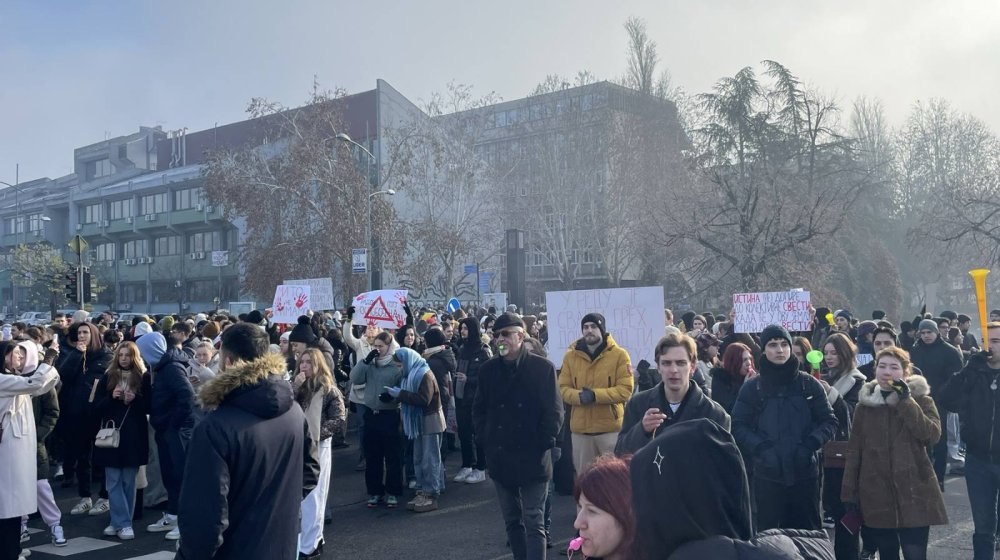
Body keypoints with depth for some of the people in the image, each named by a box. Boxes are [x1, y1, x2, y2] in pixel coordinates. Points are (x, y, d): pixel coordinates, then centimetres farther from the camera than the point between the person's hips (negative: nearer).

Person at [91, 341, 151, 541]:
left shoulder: (143, 378, 1)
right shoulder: (107, 378, 6)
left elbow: (150, 407, 1)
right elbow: (96, 407, 4)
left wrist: (135, 399, -16)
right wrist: (111, 397, -13)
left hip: (134, 436, -2)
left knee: (129, 481, 4)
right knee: (114, 481, -1)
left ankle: (120, 522, 13)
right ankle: (122, 523, 3)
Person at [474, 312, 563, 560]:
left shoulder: (543, 367, -7)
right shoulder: (489, 369, 5)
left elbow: (554, 412, -6)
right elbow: (479, 409, 14)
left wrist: (542, 445, -10)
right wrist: (485, 439, 3)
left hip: (532, 459, -4)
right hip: (500, 458, 5)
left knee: (533, 523, -3)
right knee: (512, 521, 14)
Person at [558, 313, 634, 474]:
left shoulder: (619, 354, -4)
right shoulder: (571, 356, 6)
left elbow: (625, 389, -10)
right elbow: (563, 388, 4)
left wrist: (595, 395, -20)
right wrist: (579, 396, -18)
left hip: (611, 427, -3)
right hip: (580, 428, 3)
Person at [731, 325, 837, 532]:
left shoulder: (809, 384, 4)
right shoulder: (752, 387, 1)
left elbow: (829, 421, 6)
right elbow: (738, 426, 0)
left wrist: (810, 444, -11)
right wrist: (760, 447, -15)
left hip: (805, 472, 1)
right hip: (767, 473, -1)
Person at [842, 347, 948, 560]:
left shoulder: (921, 400, 2)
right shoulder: (864, 404, 7)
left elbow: (932, 434, -16)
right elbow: (854, 450, 8)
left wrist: (906, 401, -17)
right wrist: (849, 492, 4)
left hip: (913, 493, -2)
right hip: (876, 495, 2)